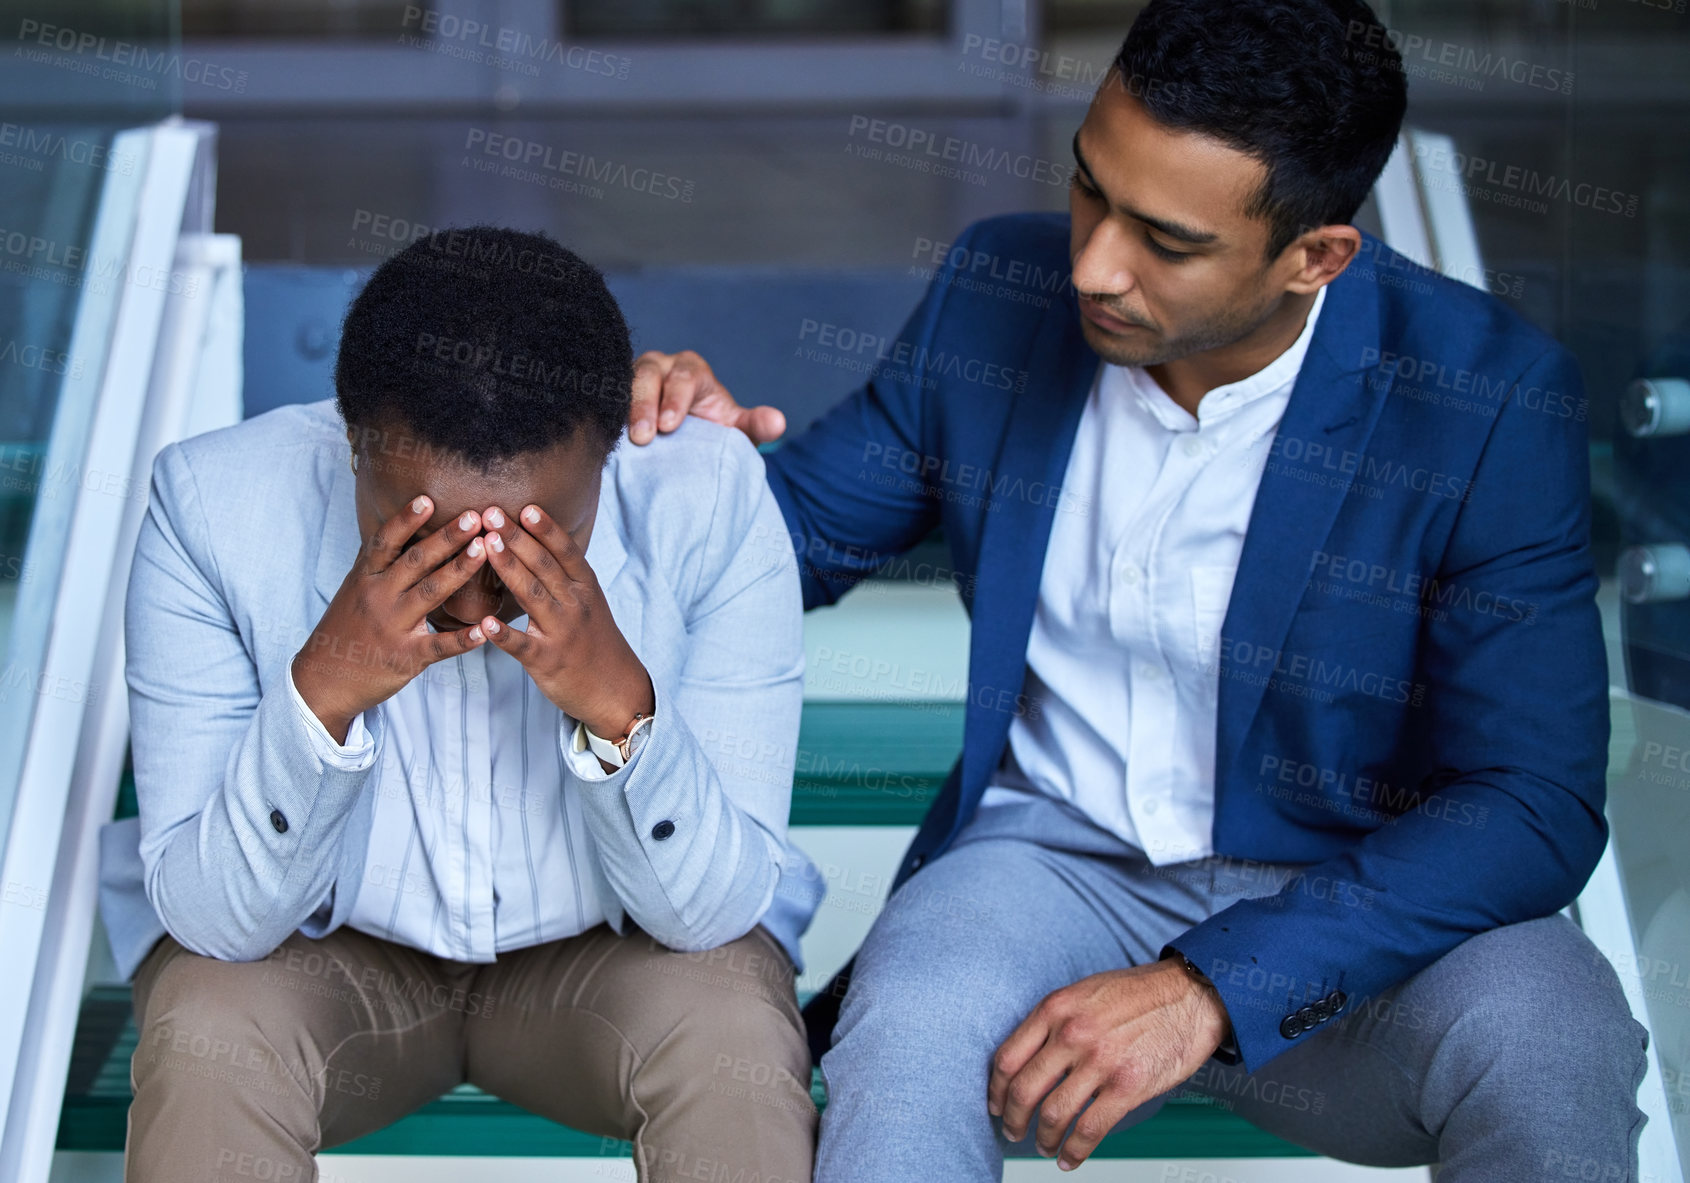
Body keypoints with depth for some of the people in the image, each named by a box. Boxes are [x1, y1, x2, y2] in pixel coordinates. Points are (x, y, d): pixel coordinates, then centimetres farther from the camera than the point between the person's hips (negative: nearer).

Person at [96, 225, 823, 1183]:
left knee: (734, 1041, -30)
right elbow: (213, 916, -22)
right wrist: (320, 693, -40)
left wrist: (619, 703, -39)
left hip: (610, 945, 0)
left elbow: (717, 908, -21)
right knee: (207, 1044, -30)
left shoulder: (712, 507, -24)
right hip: (320, 949, 0)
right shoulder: (214, 506, -24)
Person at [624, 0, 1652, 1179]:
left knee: (1544, 1036, -33)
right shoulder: (997, 294, -3)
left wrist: (1213, 987, -27)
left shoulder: (1494, 401, -14)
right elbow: (813, 528, 13)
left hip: (1356, 903, 0)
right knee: (905, 1046, -34)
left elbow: (1537, 805, -17)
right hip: (1059, 855, 1)